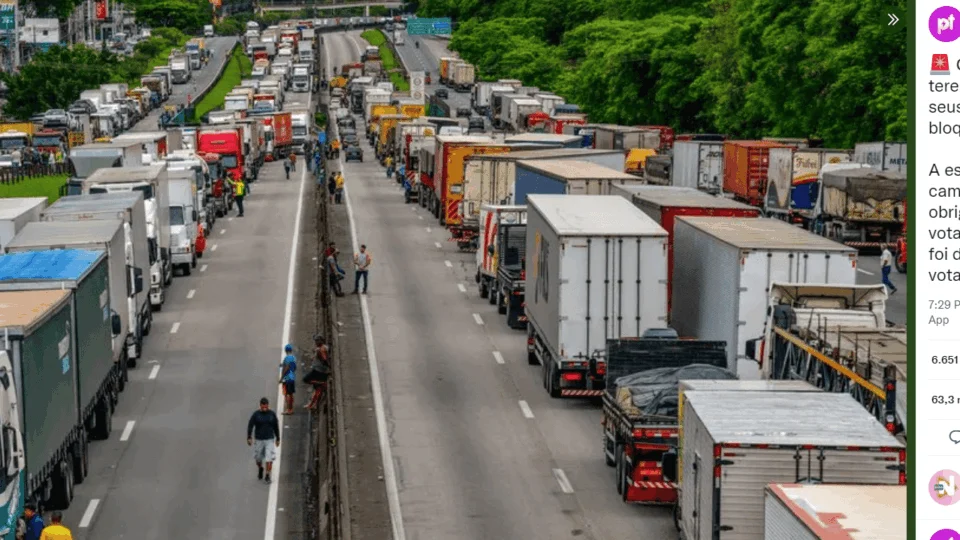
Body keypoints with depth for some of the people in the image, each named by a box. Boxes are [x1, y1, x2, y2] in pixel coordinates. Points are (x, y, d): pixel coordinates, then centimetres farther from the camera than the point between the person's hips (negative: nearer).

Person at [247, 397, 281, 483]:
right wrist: (249, 438, -22)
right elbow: (250, 426, -11)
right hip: (258, 440, 0)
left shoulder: (272, 414, -3)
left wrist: (278, 439, 10)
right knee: (258, 458, 13)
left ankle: (267, 476, 0)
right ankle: (260, 469, 43)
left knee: (269, 459, -8)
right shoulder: (255, 414, -8)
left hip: (269, 440, 0)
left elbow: (276, 427, 6)